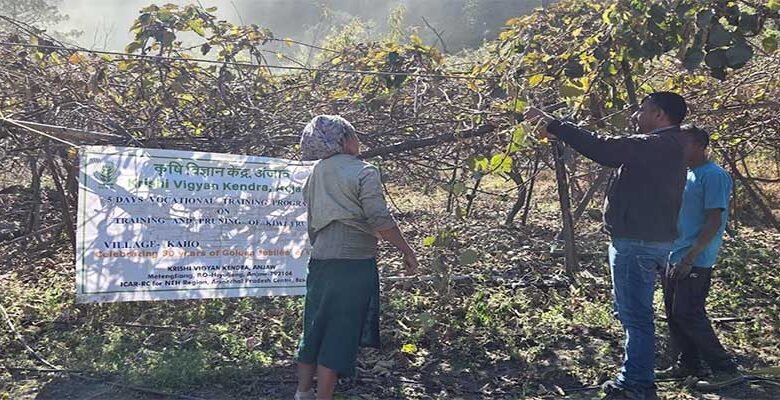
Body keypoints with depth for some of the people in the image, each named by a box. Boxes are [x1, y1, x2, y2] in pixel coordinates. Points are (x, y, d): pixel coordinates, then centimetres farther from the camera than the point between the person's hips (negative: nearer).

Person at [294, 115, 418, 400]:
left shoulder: (316, 174, 12)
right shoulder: (363, 172, -9)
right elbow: (380, 221, -15)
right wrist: (407, 251, -5)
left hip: (320, 261, 7)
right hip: (353, 262, -7)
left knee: (314, 329, 17)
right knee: (340, 334, 1)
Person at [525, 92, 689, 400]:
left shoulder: (657, 145, -18)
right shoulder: (664, 147, 15)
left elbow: (602, 149, -25)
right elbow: (612, 152, 17)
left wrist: (554, 125, -18)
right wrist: (559, 132, 12)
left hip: (638, 243, -11)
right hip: (643, 240, 11)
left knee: (635, 315, -2)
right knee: (630, 312, 18)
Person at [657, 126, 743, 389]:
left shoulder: (713, 176, -13)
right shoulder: (687, 175, 15)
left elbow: (714, 222, -18)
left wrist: (690, 257, -22)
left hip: (695, 261, -9)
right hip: (675, 258, 9)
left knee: (687, 314, -9)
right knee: (673, 313, 11)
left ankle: (726, 370, 1)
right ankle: (686, 365, 22)